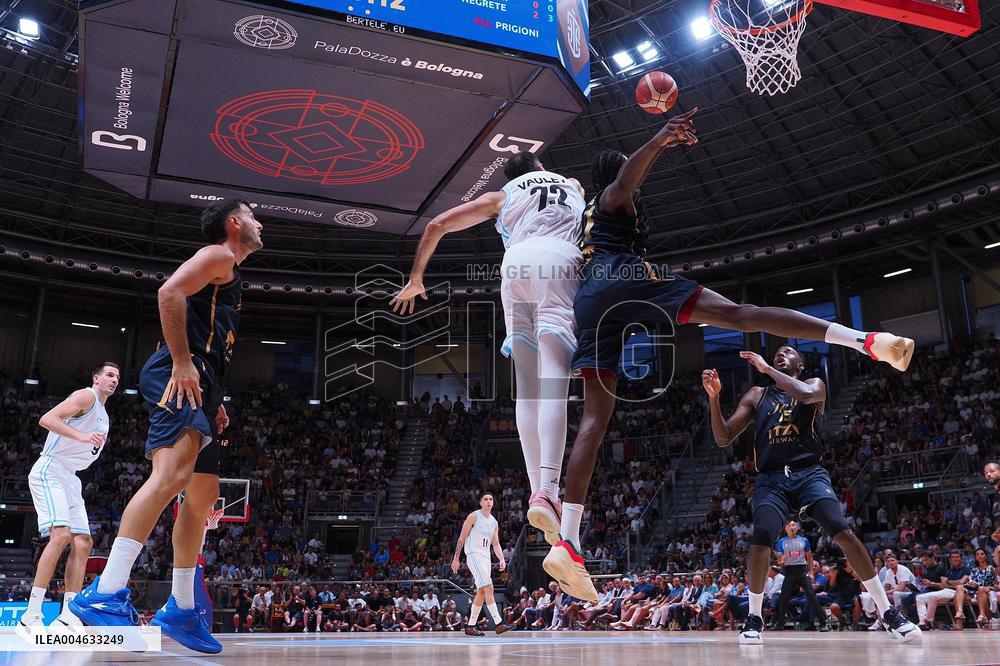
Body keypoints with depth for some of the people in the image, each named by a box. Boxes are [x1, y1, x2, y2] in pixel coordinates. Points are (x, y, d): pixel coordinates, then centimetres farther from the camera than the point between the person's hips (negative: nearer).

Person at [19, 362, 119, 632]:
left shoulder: (103, 415, 22)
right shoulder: (86, 396, -6)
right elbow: (46, 419, -20)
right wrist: (82, 436, -29)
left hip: (70, 478, 10)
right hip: (50, 471, -10)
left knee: (83, 543, 1)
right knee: (61, 534, -23)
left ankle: (68, 617, 0)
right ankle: (30, 617, -21)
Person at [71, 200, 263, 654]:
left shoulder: (228, 272, 31)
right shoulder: (218, 255, 2)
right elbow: (170, 292, -16)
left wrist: (214, 401, 24)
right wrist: (181, 362, -22)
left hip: (197, 383, 11)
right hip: (178, 376, -11)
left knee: (203, 494, 9)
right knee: (173, 472, -28)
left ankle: (180, 611, 14)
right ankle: (105, 596, -34)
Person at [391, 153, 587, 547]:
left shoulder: (501, 196, 30)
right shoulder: (572, 186, 35)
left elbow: (437, 225, 23)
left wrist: (415, 279, 30)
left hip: (515, 265, 1)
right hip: (559, 262, -1)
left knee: (527, 390, 5)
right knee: (553, 386, -15)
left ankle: (537, 491, -4)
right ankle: (548, 492, -30)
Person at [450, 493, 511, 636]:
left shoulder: (494, 522, 15)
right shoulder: (474, 516, -5)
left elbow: (496, 543, 16)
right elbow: (462, 538, -5)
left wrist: (501, 559, -1)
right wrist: (456, 558, -9)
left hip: (486, 558, 8)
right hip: (474, 556, -8)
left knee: (481, 592, 7)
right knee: (488, 588, -17)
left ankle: (470, 627, 13)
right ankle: (498, 623, -20)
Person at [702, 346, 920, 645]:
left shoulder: (814, 384, 11)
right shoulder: (756, 396, 17)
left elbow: (806, 394, -18)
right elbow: (723, 438, 9)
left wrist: (767, 368, -11)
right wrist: (714, 396, -4)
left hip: (809, 473, -1)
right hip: (771, 479, 1)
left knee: (842, 531, -22)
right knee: (761, 537, -22)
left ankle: (888, 612, -10)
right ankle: (754, 618, -6)